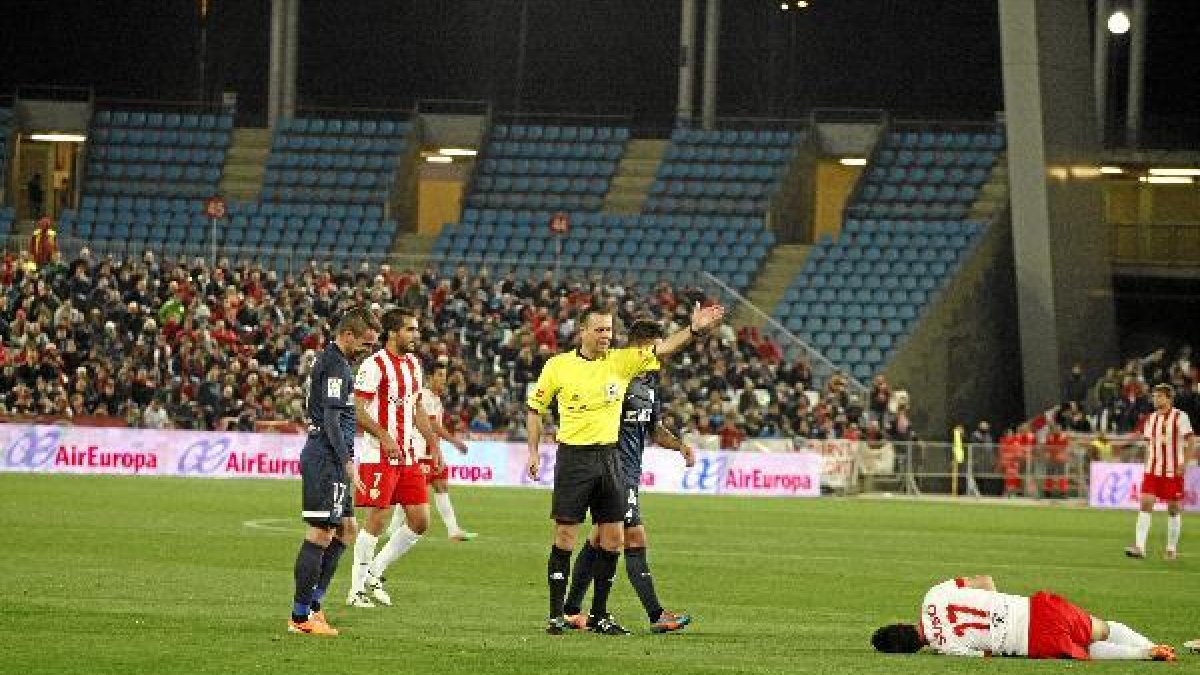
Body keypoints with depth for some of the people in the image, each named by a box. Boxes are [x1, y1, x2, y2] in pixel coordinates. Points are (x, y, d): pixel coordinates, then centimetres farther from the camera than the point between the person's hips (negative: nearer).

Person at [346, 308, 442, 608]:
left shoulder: (414, 363, 15)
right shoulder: (375, 364, -11)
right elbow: (357, 408, -15)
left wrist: (433, 443, 17)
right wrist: (384, 437, -24)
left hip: (407, 456, 8)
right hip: (379, 456, -8)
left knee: (420, 521, 5)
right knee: (376, 520, -7)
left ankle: (374, 572, 18)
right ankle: (357, 589, 2)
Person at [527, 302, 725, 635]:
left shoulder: (622, 361, 4)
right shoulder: (558, 366, -1)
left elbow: (661, 348, -6)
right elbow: (535, 408, 9)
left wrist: (693, 328, -22)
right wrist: (533, 452, 5)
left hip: (608, 456, 3)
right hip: (573, 457, -3)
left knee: (612, 538, 3)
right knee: (565, 536, -3)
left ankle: (599, 614, 14)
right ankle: (556, 615, 3)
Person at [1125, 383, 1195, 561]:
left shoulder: (1180, 417, -6)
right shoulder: (1151, 419, 9)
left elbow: (1189, 442, -6)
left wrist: (1183, 464, -14)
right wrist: (1148, 463, 12)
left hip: (1173, 471, -4)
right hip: (1152, 470, 4)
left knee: (1174, 509, 4)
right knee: (1146, 505, -9)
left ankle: (1172, 548, 16)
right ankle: (1139, 547, -14)